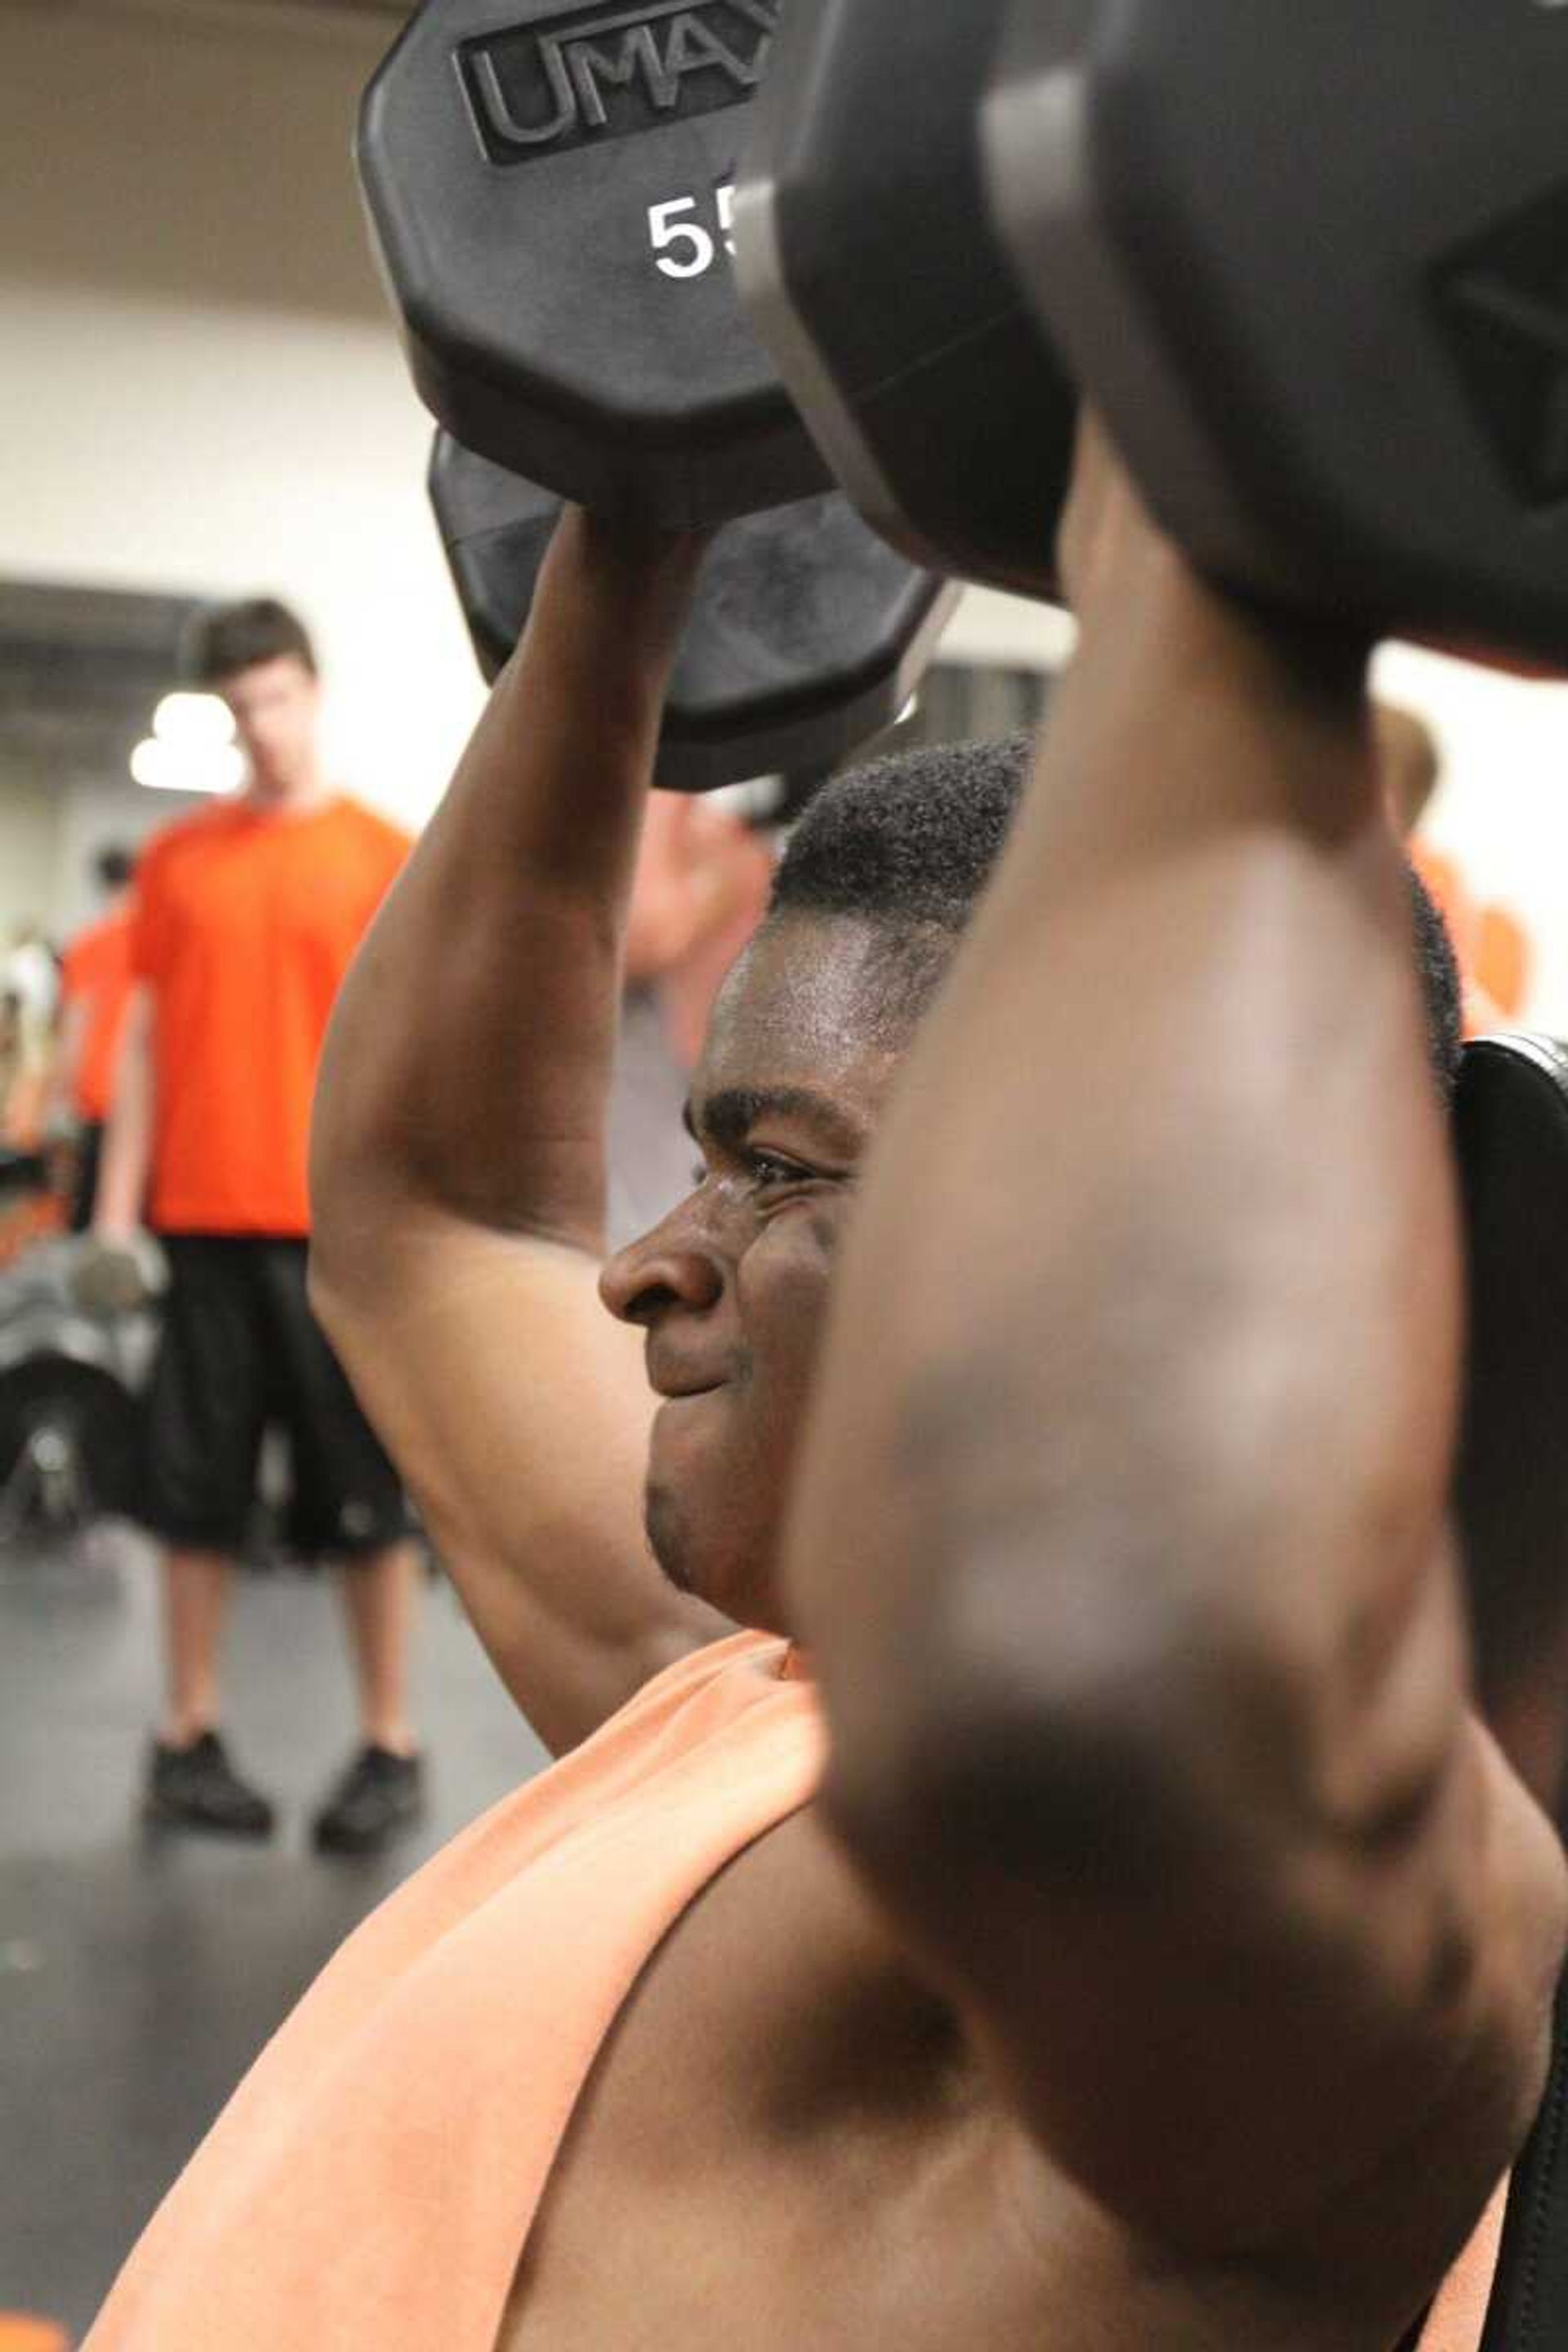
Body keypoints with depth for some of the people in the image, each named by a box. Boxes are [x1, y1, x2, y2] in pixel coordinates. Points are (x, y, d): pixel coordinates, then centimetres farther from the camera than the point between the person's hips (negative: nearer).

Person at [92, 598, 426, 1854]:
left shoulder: (385, 856, 1)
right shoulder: (178, 858, 8)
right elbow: (147, 1038, 10)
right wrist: (118, 1209, 6)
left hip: (340, 1222, -2)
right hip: (204, 1217, 3)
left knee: (370, 1492, 4)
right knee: (198, 1488, 8)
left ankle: (391, 1747, 12)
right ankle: (191, 1739, 19)